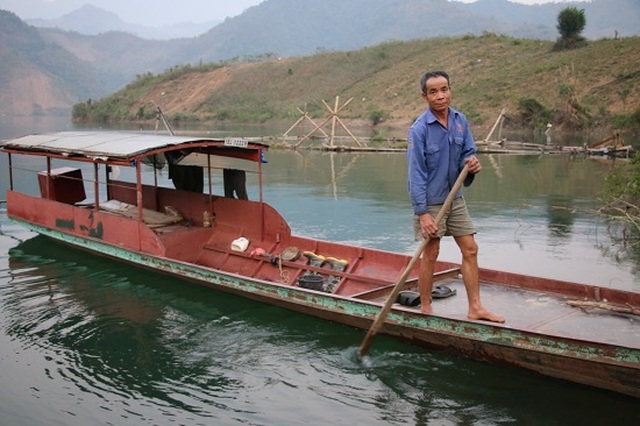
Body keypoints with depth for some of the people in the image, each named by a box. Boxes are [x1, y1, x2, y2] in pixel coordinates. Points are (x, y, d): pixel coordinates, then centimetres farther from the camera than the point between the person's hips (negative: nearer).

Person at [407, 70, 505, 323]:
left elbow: (467, 153, 9)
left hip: (455, 198, 6)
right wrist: (423, 214, -23)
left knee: (470, 249, 6)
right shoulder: (419, 129, -18)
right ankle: (425, 310, 15)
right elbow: (416, 175, -20)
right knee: (430, 254, 1)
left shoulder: (460, 121, 1)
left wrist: (472, 164, -17)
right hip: (430, 202, -6)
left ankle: (475, 308, 15)